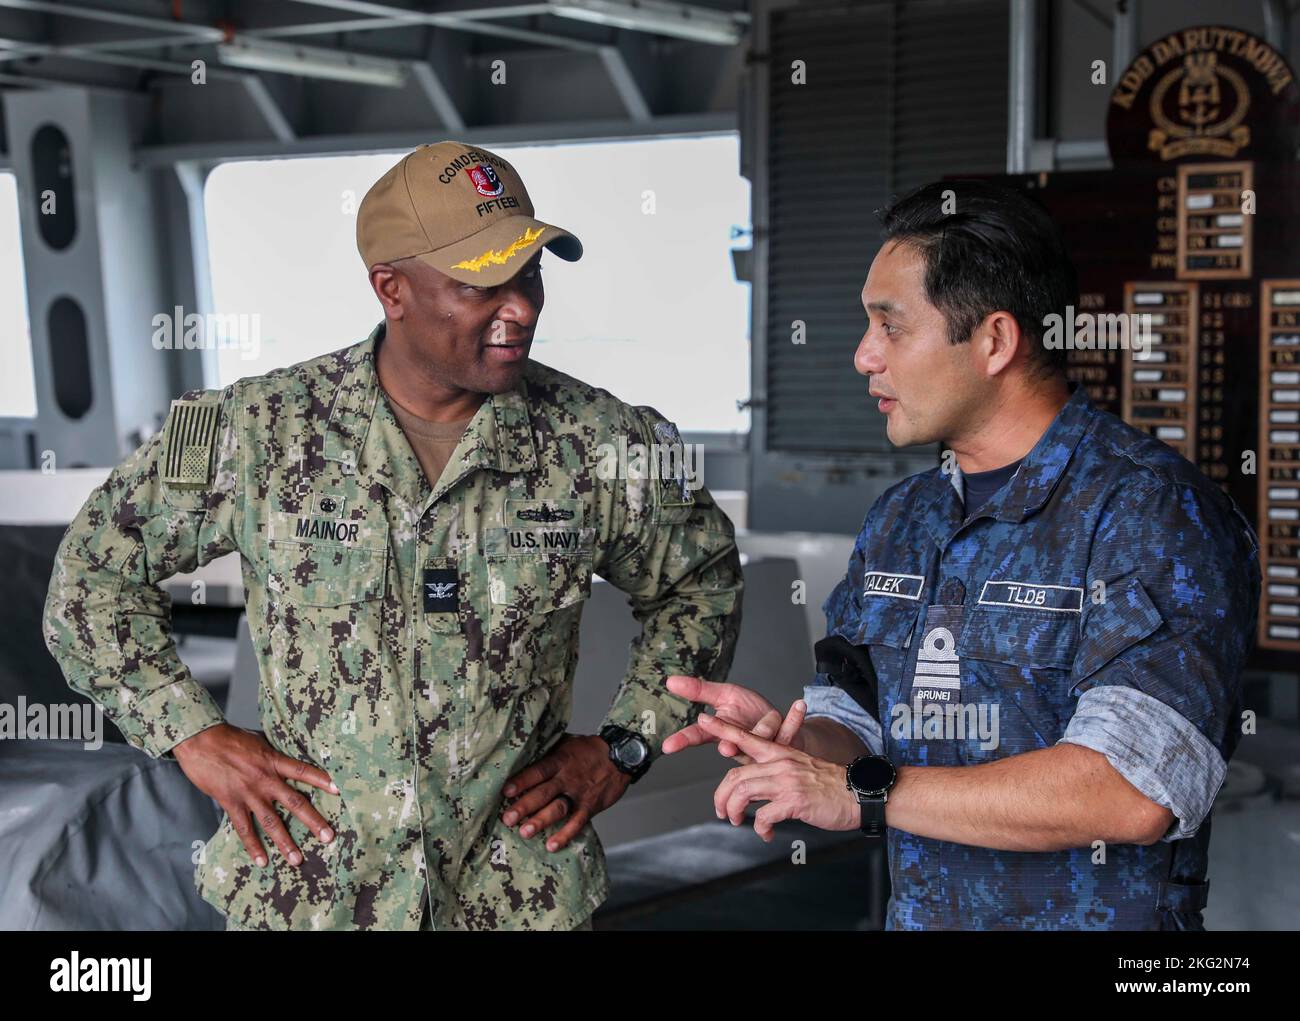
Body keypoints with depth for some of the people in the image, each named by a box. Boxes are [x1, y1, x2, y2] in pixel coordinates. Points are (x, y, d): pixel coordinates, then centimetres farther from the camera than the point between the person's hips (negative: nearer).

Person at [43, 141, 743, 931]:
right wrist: (193, 734, -6)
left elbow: (702, 582, 9)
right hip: (304, 887, 0)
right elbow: (97, 569, 2)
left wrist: (624, 746, 0)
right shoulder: (259, 430, -10)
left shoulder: (596, 444, -8)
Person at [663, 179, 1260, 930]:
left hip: (1095, 913, -6)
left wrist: (864, 792, -21)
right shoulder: (900, 520, 7)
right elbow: (854, 724, 11)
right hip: (913, 913, 6)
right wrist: (792, 742, -12)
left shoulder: (1155, 511, -15)